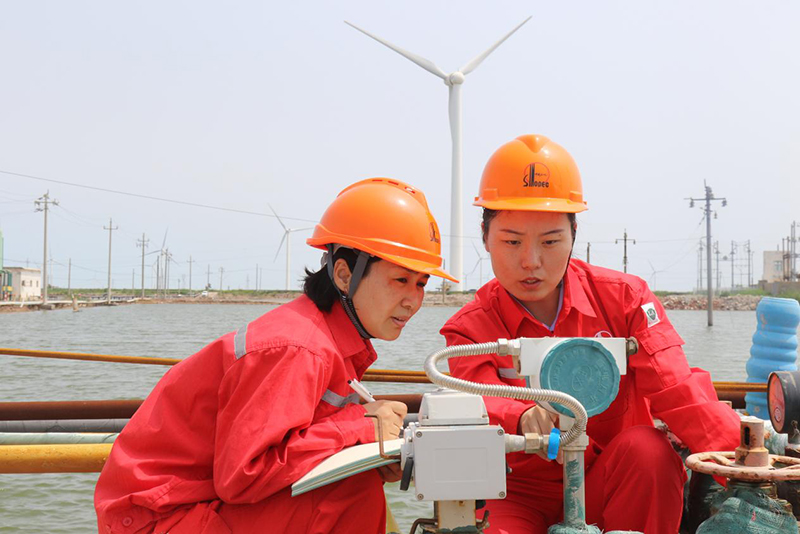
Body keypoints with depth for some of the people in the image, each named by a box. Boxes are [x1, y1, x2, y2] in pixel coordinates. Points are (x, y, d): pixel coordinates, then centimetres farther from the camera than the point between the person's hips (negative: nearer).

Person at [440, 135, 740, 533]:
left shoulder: (623, 298, -2)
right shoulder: (469, 331, -5)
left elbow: (674, 388, -14)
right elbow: (482, 406, -25)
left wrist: (732, 451, -32)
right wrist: (525, 420, -50)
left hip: (617, 485, 2)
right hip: (522, 495, -2)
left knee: (647, 447, -30)